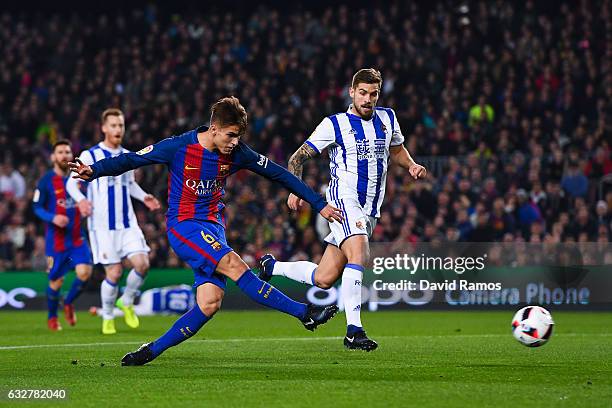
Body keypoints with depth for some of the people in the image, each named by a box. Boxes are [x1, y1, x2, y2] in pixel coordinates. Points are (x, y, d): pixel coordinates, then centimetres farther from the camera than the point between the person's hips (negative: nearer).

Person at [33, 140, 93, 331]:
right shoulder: (46, 181, -6)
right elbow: (37, 208, -4)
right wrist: (53, 218, -21)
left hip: (77, 237, 3)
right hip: (55, 238, -3)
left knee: (84, 272, -15)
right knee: (56, 281, 3)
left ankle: (68, 303, 14)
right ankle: (52, 317, 28)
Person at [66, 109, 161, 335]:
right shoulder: (90, 156, -4)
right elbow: (72, 183, -4)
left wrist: (144, 197, 7)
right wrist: (81, 199, -24)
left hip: (128, 223, 5)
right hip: (103, 225, -4)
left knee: (142, 263, -12)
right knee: (114, 273, -7)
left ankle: (126, 302, 15)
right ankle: (107, 317, 16)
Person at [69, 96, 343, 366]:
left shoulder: (237, 153, 0)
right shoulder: (179, 147, -11)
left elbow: (279, 175, 8)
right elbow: (131, 160, -6)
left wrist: (320, 205, 9)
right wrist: (93, 171, -22)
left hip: (214, 228, 5)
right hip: (183, 225, -5)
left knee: (210, 303, -12)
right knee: (234, 265, -26)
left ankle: (152, 350, -2)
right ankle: (305, 313, -24)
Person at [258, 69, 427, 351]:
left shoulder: (387, 118, 12)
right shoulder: (335, 124, -3)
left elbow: (396, 149, 31)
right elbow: (298, 158, 0)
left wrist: (412, 166, 9)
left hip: (370, 208, 6)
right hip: (344, 199, -6)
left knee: (324, 279, 4)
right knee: (359, 254, -31)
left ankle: (272, 266, 30)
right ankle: (354, 330, -29)